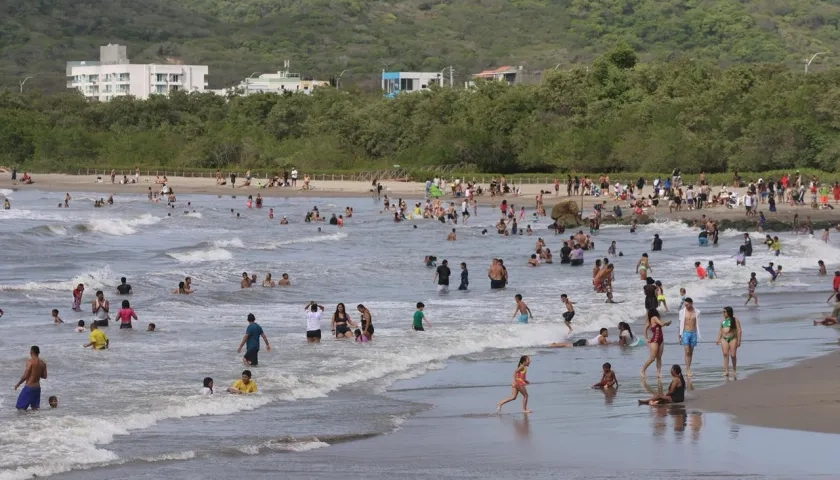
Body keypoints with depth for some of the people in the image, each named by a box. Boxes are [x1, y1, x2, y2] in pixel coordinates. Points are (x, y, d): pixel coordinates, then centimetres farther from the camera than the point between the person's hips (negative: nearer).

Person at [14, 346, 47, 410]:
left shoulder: (30, 361, -14)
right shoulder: (43, 363, 5)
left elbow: (25, 376, -16)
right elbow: (44, 376, 10)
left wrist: (18, 384, -3)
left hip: (29, 387, -7)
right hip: (37, 387, 7)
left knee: (20, 407, -3)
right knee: (34, 408, 14)